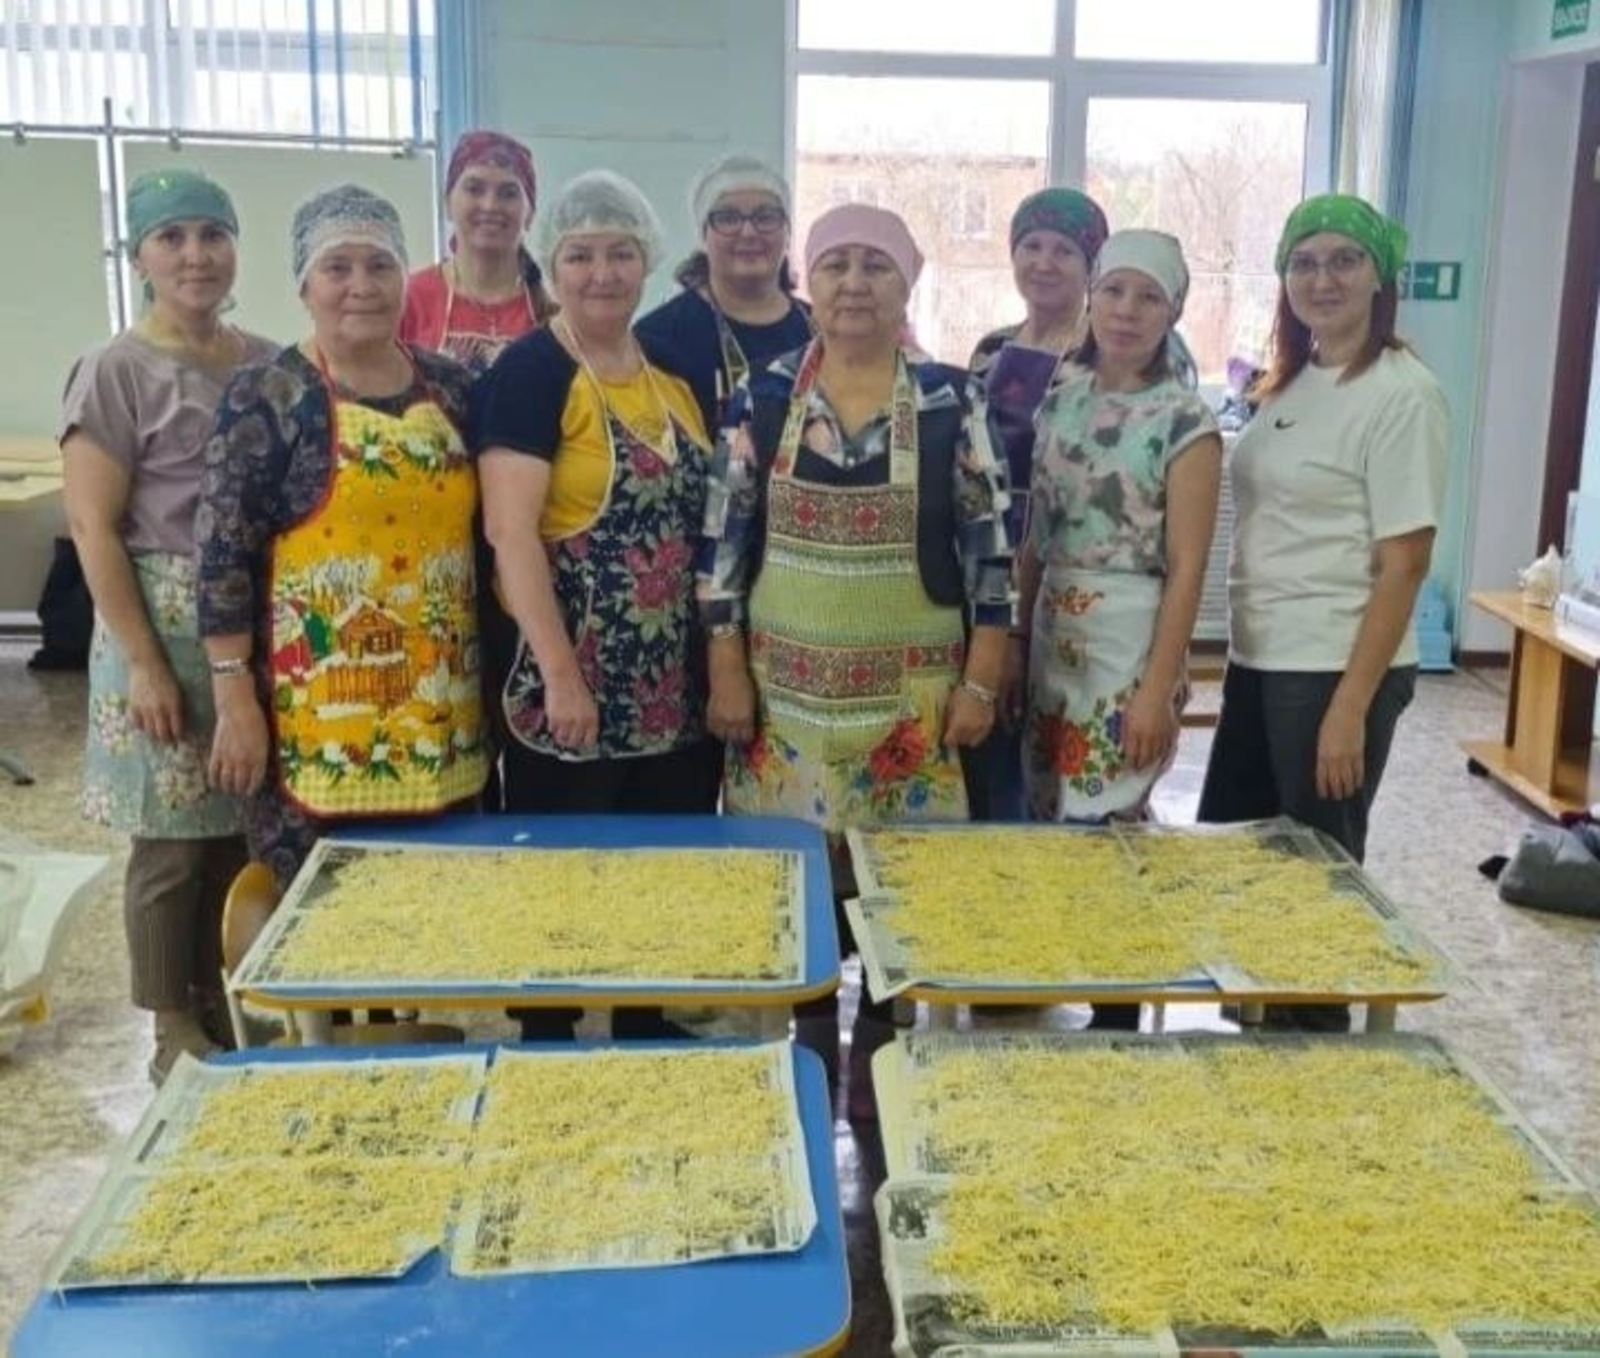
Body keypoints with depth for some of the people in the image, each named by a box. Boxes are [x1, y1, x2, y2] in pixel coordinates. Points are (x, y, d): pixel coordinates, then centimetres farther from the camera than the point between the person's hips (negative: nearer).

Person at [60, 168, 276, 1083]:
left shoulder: (270, 365, 8)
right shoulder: (116, 371, -6)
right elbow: (94, 529, -9)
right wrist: (145, 663, -14)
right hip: (169, 627, -4)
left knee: (244, 829, 10)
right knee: (175, 840, 3)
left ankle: (225, 1006, 28)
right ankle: (176, 1032, 19)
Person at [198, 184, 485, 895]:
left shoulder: (451, 387, 9)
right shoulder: (265, 397, -5)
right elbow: (223, 556, -9)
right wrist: (235, 701, -13)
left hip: (440, 710, 5)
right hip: (323, 718, -5)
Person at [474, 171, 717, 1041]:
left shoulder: (673, 370, 11)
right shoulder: (531, 372, -9)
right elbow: (509, 531, -17)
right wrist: (561, 676, -22)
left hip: (676, 690, 7)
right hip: (570, 690, -6)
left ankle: (646, 1036, 31)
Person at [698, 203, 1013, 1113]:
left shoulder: (951, 403, -2)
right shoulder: (764, 399, 1)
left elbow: (989, 548, -1)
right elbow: (723, 542, 2)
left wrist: (980, 681, -6)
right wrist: (728, 673, -2)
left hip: (912, 693, -1)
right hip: (787, 690, 1)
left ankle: (884, 1058, 23)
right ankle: (804, 1059, 25)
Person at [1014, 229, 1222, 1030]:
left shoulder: (1184, 423, -8)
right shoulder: (1060, 399, 7)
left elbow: (1186, 569, -11)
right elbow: (1033, 537, 10)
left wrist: (1157, 689, -15)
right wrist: (1014, 641, 6)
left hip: (1130, 645, -5)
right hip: (1055, 639, 5)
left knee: (1104, 827, -2)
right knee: (1049, 822, 9)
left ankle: (1117, 1015, 14)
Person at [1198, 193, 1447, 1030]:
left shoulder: (1401, 394, -12)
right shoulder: (1289, 384, 11)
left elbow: (1403, 566, -16)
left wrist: (1351, 707, -19)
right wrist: (1239, 660, 12)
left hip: (1334, 671, -8)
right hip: (1260, 662, 8)